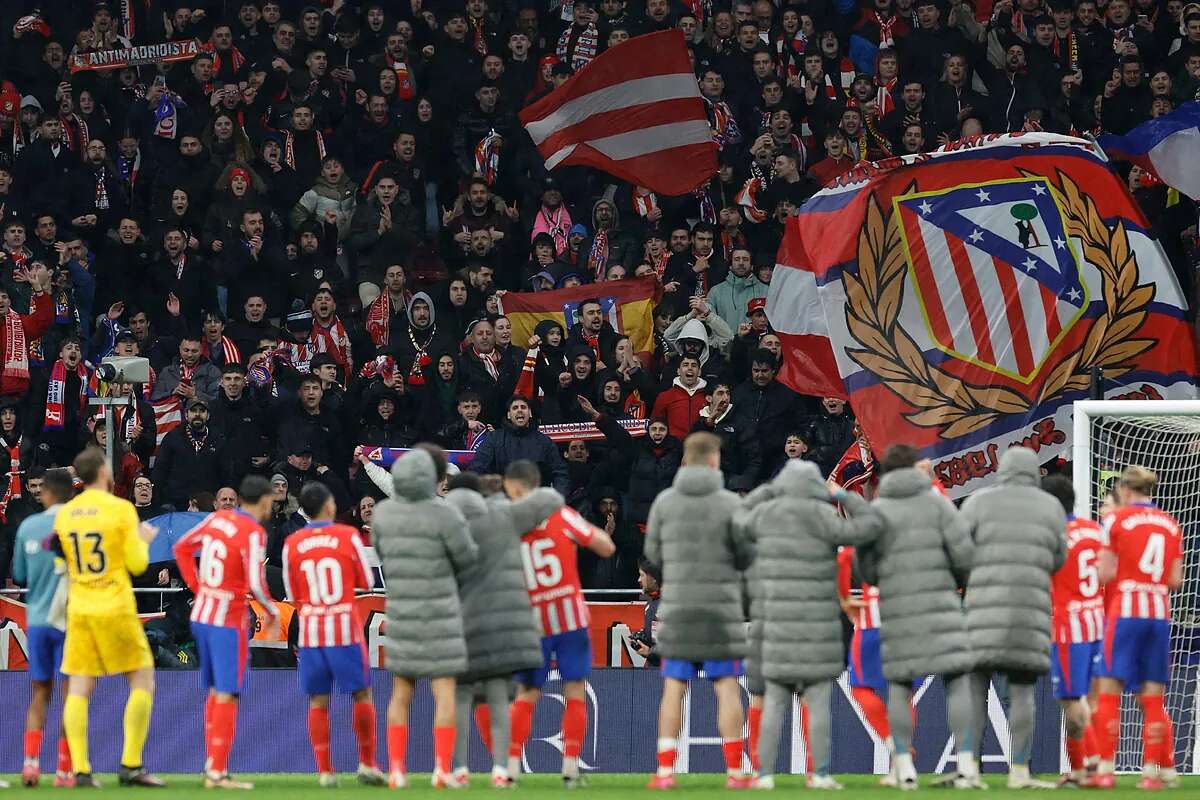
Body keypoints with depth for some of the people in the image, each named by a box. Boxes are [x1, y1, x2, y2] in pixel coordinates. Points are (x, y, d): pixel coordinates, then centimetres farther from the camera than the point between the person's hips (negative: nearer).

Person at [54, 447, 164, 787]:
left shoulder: (64, 514, 5)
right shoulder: (121, 509, -8)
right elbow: (137, 564, -6)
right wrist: (144, 540, 12)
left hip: (79, 609, 4)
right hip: (115, 607, -4)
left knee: (79, 689, 4)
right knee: (142, 681, 5)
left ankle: (80, 770, -3)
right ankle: (131, 766, -3)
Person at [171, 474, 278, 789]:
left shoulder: (218, 518, 6)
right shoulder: (253, 533, -15)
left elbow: (182, 548, 16)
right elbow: (255, 584, -22)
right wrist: (272, 612, -4)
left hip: (201, 615, 8)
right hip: (229, 621, -8)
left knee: (215, 692, 16)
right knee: (227, 696, -4)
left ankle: (211, 766, 18)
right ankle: (218, 772, -5)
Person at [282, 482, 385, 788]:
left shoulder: (292, 544, 1)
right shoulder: (349, 536, -5)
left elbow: (292, 594, 8)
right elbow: (367, 582, 4)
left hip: (310, 630, 2)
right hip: (345, 628, -2)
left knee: (318, 702, 5)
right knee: (361, 695, 10)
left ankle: (325, 771, 1)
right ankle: (367, 764, 10)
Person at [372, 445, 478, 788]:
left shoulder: (382, 512, 0)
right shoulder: (445, 514, -16)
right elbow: (466, 557, -3)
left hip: (401, 614, 4)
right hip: (439, 614, -4)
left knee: (401, 692, 13)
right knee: (445, 692, 1)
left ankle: (396, 769, 6)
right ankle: (442, 770, -7)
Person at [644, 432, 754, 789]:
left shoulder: (664, 502, 0)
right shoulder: (730, 504, -8)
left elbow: (654, 554, 7)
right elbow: (747, 557, -5)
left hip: (678, 608, 2)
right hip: (721, 610, -2)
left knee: (673, 689, 5)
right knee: (727, 689, 3)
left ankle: (665, 771, -1)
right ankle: (735, 771, 1)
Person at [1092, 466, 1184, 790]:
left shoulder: (1116, 520, -2)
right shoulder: (1171, 525, 10)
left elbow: (1106, 574, -7)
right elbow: (1175, 580, 7)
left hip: (1125, 610, -4)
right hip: (1160, 613, 4)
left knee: (1109, 691, -1)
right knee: (1153, 698, 7)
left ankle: (1105, 769, -8)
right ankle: (1154, 771, 4)